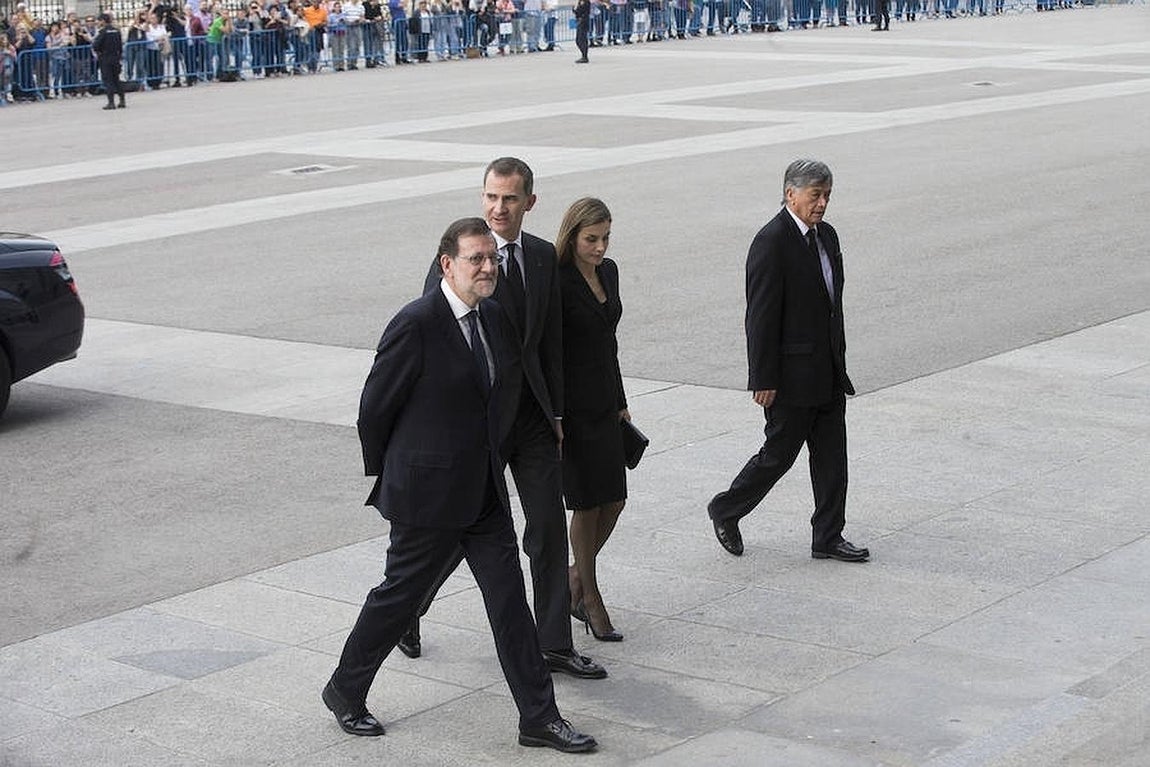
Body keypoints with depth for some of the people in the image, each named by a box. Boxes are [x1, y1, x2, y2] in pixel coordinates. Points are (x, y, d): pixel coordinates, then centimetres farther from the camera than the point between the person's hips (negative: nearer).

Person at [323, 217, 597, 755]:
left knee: (509, 600, 6)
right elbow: (375, 407, -10)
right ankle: (345, 691, 30)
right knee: (399, 594, 8)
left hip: (484, 488, 7)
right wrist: (384, 475, 1)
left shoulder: (494, 318, 6)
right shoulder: (416, 324, -18)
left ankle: (539, 718, 11)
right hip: (428, 492, -7)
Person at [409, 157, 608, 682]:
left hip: (532, 411, 5)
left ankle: (555, 645, 11)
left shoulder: (543, 256, 7)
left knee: (550, 526, 3)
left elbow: (550, 339, 12)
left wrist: (556, 412, 9)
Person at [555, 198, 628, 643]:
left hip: (603, 401, 7)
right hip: (572, 405, -7)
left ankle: (575, 578, 28)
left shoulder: (608, 271, 9)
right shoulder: (557, 281, -15)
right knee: (588, 503, 0)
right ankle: (591, 600, 15)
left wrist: (620, 401, 19)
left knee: (613, 499, 7)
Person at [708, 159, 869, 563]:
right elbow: (761, 316, -18)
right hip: (792, 374, -8)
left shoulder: (826, 235, 10)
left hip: (828, 373, 8)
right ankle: (726, 510, 24)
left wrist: (838, 361, 18)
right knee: (779, 454, 3)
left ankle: (828, 538, 18)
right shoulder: (771, 242, -17)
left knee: (832, 456, 9)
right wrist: (764, 380, -19)